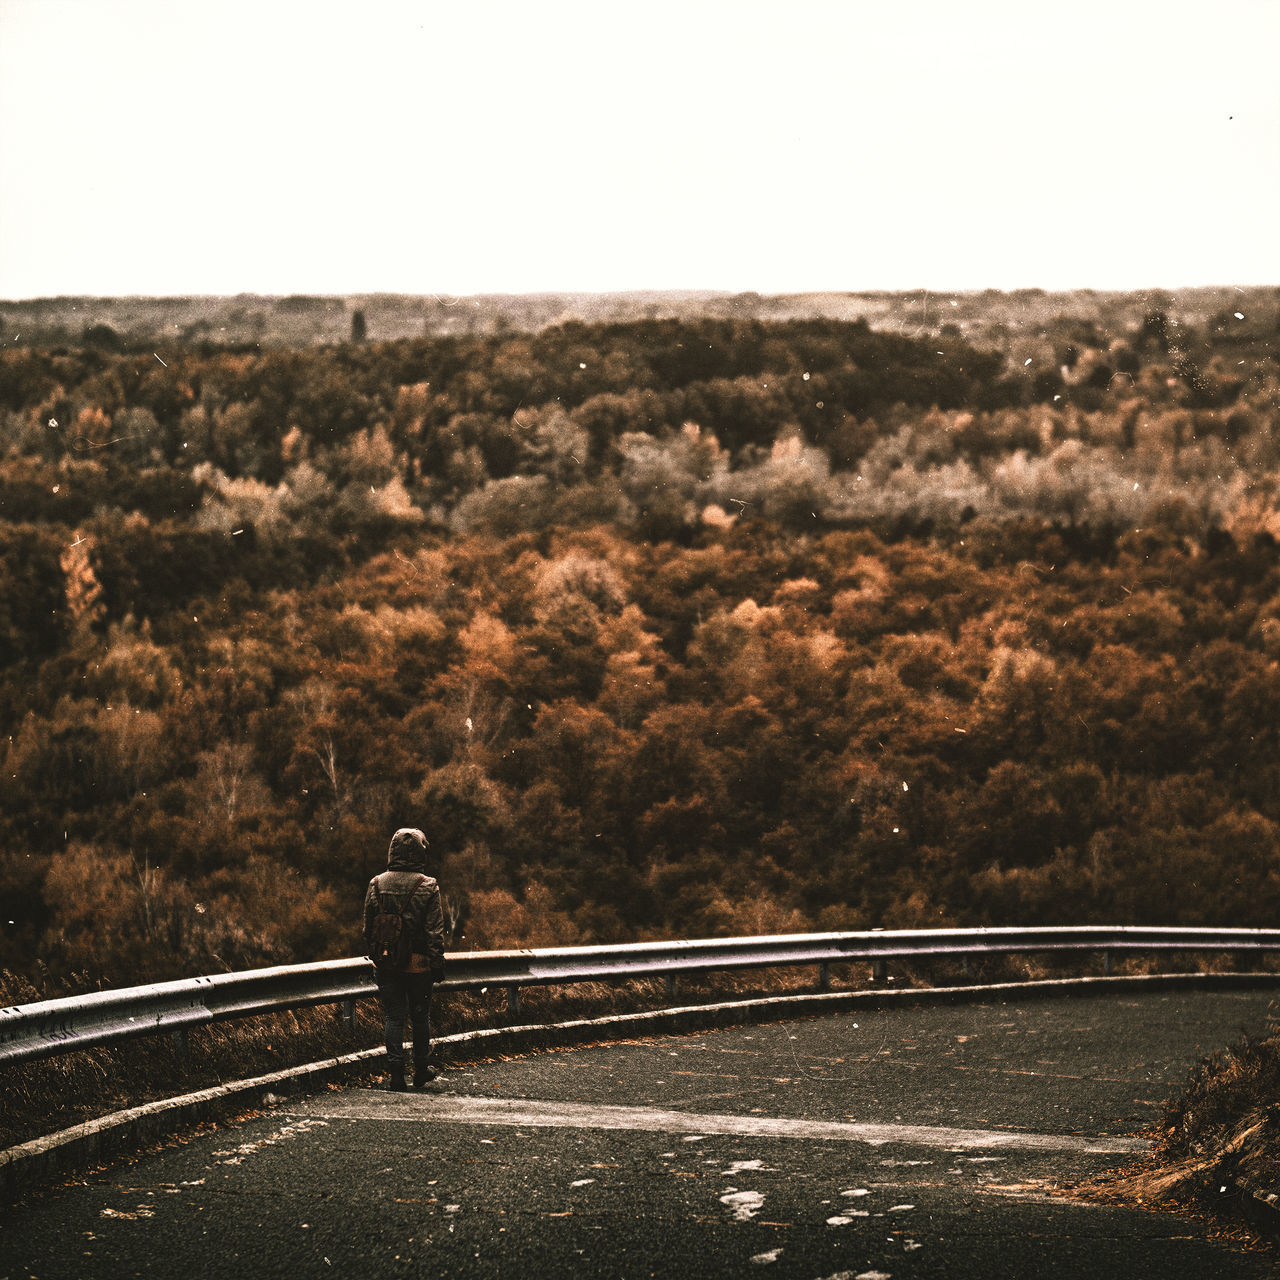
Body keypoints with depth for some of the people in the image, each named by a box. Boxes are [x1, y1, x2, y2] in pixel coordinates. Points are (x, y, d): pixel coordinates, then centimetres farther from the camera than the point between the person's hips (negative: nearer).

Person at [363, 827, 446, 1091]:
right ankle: (421, 1070, 22)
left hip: (387, 962, 2)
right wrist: (438, 965, -2)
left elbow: (368, 928, 6)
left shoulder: (376, 885, -1)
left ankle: (396, 1073, -1)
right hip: (418, 963, -2)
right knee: (420, 1016, 12)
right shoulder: (428, 886, -10)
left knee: (393, 1017, 5)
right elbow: (435, 931, -9)